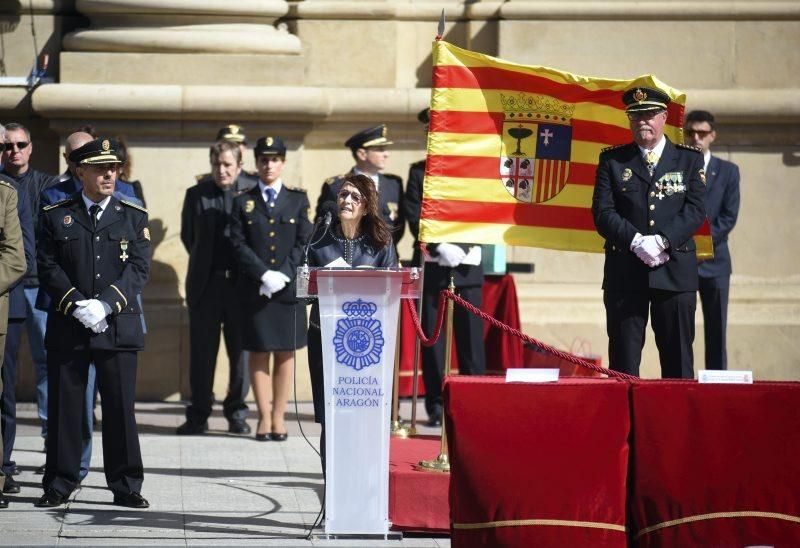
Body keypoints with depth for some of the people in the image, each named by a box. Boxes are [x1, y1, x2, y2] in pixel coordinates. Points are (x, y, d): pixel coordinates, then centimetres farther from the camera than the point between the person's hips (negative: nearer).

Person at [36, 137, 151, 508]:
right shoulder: (55, 216, 6)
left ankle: (126, 486, 7)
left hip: (118, 326, 0)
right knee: (64, 406, 3)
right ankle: (59, 484, 11)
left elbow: (139, 269, -1)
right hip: (67, 327, 0)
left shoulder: (133, 217, 7)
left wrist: (106, 304, -14)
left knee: (120, 408, 1)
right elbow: (48, 268, 0)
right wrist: (76, 305, -13)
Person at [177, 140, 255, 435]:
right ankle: (198, 415, 10)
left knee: (241, 352, 5)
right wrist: (204, 265, 12)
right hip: (206, 285, 1)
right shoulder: (196, 195, 5)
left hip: (241, 283, -1)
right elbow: (188, 236, 14)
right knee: (202, 353, 4)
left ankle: (237, 413, 15)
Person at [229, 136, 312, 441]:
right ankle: (264, 418, 5)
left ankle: (278, 418, 6)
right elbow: (238, 245, -1)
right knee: (258, 353, 1)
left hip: (289, 288, 0)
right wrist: (264, 275, -13)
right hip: (254, 289, 0)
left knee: (285, 354, 2)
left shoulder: (298, 200, 9)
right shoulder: (243, 202, 8)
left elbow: (304, 243, 3)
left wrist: (283, 274, -11)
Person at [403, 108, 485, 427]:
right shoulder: (419, 172, 9)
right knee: (432, 338, 0)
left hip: (467, 266, 0)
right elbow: (415, 218, 0)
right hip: (431, 266, 0)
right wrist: (440, 247, -14)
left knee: (472, 337, -3)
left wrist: (462, 248, -11)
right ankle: (436, 406, 4)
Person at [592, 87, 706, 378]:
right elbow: (602, 212, 0)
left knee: (678, 360, 2)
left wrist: (661, 241, -16)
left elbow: (696, 210, -2)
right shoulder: (612, 160, 9)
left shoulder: (689, 160, 9)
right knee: (623, 359, 0)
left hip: (675, 270, 0)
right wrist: (636, 242, -15)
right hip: (625, 273, 0)